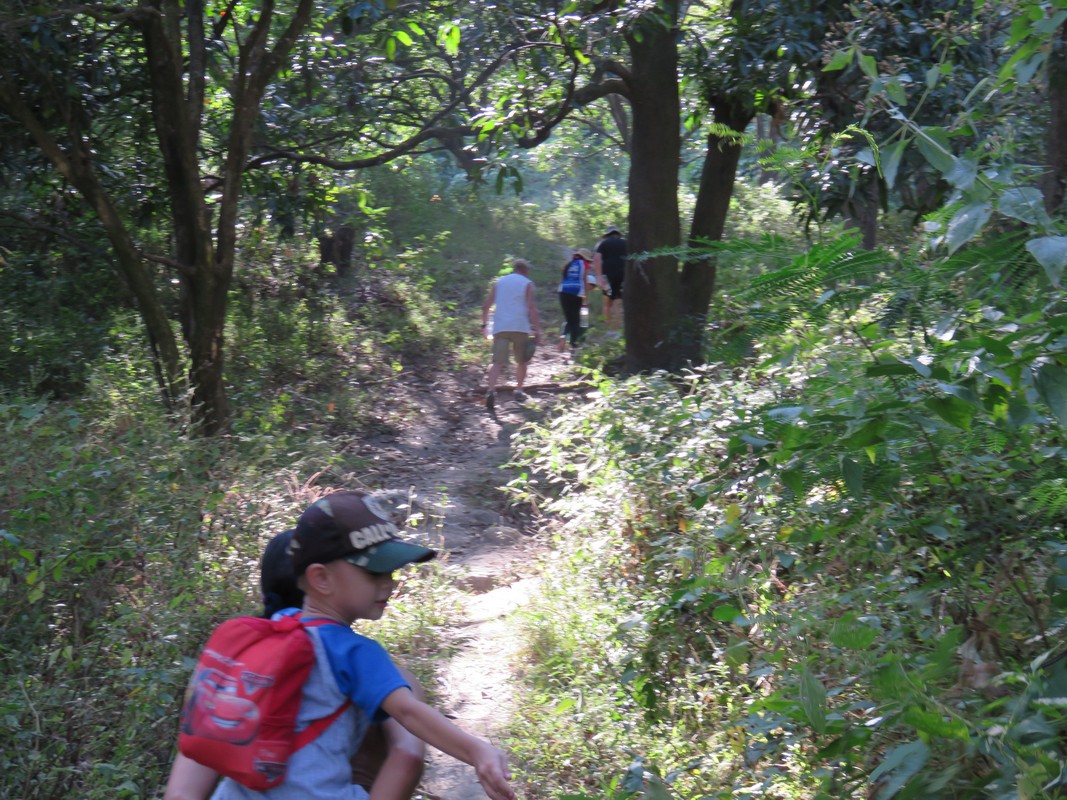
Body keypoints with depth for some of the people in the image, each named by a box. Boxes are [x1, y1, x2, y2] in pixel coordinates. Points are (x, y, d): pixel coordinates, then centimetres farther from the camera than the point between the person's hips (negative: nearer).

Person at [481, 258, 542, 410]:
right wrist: (537, 331, -6)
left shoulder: (499, 282, 17)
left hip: (500, 327, 2)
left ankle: (491, 390, -30)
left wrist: (484, 324, 25)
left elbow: (486, 305, 14)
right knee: (521, 361, 20)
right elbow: (531, 308, -5)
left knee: (498, 362, -9)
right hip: (520, 327, -2)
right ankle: (519, 391, 23)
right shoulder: (527, 284, 6)